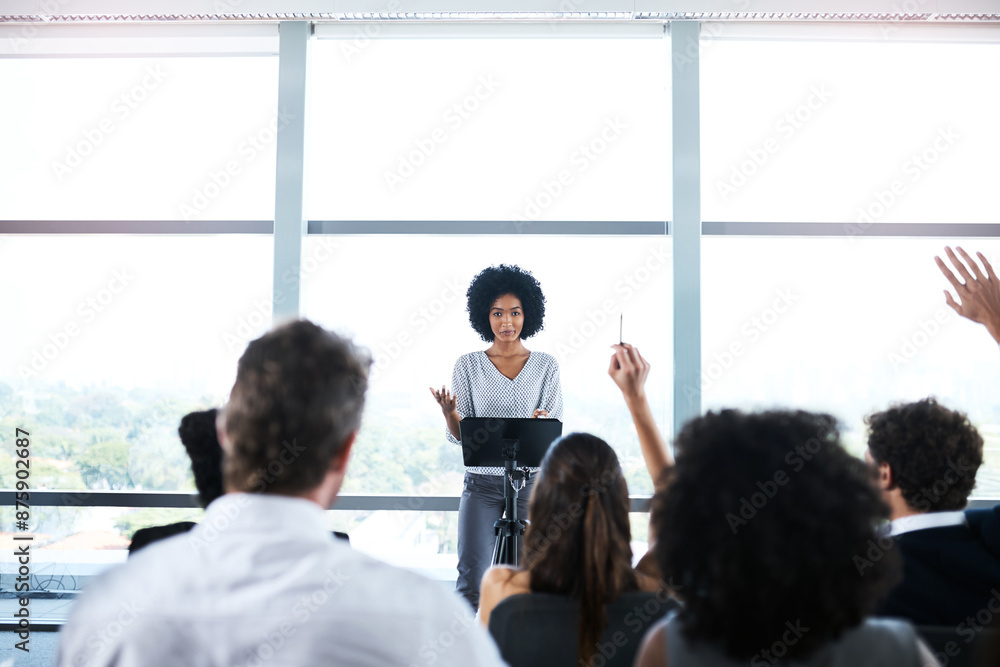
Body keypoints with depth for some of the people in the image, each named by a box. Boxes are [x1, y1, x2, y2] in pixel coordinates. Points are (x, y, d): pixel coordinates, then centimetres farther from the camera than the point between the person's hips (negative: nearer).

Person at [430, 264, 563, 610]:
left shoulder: (546, 365, 5)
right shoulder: (468, 365, 4)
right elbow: (458, 435, 2)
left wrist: (540, 424, -19)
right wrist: (448, 411, -19)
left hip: (532, 480, 1)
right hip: (482, 482, 0)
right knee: (471, 579, -7)